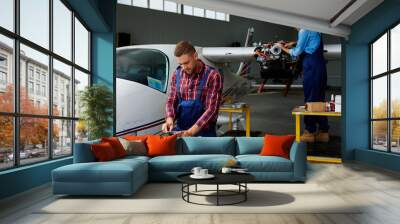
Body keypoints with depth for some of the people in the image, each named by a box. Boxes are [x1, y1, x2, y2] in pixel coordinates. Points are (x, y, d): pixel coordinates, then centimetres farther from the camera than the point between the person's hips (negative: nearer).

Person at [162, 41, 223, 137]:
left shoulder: (212, 76, -12)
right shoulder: (177, 74, 2)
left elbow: (212, 109, -17)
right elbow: (171, 101, 7)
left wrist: (190, 132, -24)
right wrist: (169, 120, -14)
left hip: (204, 133, -3)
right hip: (180, 131, 4)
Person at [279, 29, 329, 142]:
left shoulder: (304, 30, -9)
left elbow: (297, 52, -6)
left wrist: (283, 48, 9)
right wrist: (294, 43, 23)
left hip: (311, 65, -8)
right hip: (319, 64, 8)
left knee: (310, 98, -3)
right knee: (319, 98, 10)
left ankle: (310, 132, 3)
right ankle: (323, 131, 16)